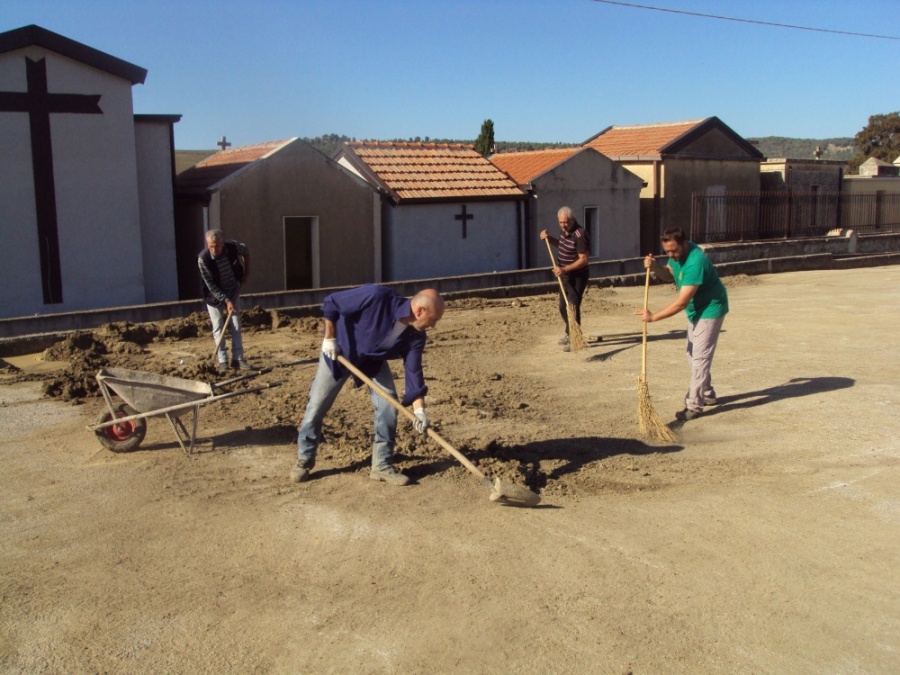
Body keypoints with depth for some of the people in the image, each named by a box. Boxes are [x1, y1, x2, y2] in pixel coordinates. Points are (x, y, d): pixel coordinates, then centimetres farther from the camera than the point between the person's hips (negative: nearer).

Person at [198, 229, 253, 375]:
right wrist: (226, 300, -24)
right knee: (218, 329, -3)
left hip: (233, 293, 3)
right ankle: (223, 361, 2)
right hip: (215, 296, -3)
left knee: (236, 327, 2)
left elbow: (245, 251, 6)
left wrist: (246, 271, 6)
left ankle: (237, 359, 8)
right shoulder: (203, 259, -27)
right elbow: (211, 285, -22)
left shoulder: (233, 247, -20)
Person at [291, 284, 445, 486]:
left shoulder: (416, 336, -20)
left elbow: (413, 371, -15)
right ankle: (304, 461, 20)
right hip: (338, 351, -4)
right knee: (317, 406, 1)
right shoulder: (376, 297, -37)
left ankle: (382, 465, 4)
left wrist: (419, 409, -23)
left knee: (388, 405, -9)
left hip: (374, 360, 4)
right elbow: (331, 303, -26)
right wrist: (329, 338, -21)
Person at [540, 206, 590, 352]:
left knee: (573, 307, -8)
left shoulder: (579, 235, -25)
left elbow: (583, 260, -26)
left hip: (577, 277, -9)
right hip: (566, 276, 9)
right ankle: (569, 333, 38)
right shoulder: (564, 230, 3)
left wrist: (564, 269, -32)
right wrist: (549, 239, 6)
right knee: (563, 307, 19)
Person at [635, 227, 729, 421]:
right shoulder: (678, 253, -7)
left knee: (699, 358, -9)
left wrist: (653, 316, -30)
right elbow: (670, 275, 8)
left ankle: (694, 406, -5)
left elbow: (681, 303, -34)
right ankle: (707, 394, 33)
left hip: (710, 310, -10)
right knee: (693, 355, 18)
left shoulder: (695, 262, -34)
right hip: (695, 310, 10)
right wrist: (655, 267, -13)